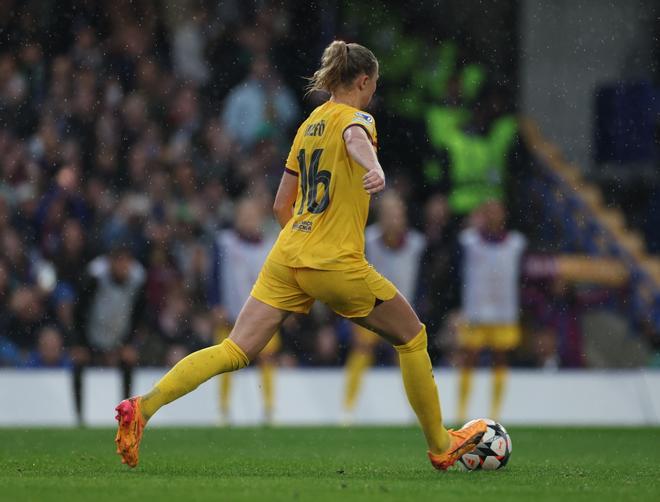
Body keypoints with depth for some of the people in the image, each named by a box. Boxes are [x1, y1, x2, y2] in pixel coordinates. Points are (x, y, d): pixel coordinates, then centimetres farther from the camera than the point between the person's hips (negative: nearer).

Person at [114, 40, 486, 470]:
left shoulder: (311, 123, 18)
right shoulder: (355, 118, -4)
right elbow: (355, 138, -32)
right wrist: (375, 168, -52)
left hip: (288, 257, 7)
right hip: (337, 264, -7)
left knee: (235, 351, -2)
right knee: (412, 337, 13)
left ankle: (142, 407, -20)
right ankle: (441, 447, 19)